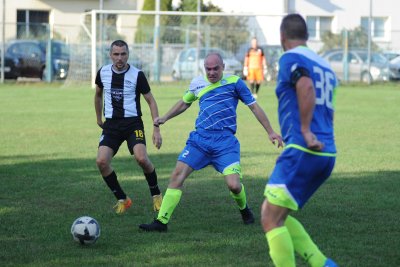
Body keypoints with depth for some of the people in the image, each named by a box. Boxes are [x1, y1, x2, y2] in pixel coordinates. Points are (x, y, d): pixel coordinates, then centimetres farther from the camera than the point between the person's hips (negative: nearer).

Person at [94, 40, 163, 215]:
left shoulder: (137, 75, -8)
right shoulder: (103, 73, 2)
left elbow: (151, 101, -1)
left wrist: (156, 129, -7)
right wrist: (99, 118, 28)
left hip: (133, 123, -3)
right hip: (111, 124, 3)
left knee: (141, 158, -25)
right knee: (101, 161, -16)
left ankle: (156, 194, 2)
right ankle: (122, 199, 4)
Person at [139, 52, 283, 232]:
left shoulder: (234, 82, 1)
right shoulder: (197, 84, 11)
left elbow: (254, 107, 5)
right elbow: (184, 103, 31)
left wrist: (270, 132, 3)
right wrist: (165, 118, 22)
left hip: (225, 141, -3)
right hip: (200, 138, 3)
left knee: (234, 185, -15)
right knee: (177, 175, -9)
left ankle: (244, 209, 21)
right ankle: (161, 222, -5)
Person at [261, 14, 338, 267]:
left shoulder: (291, 58, -4)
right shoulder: (325, 65, 20)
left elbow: (307, 87, -24)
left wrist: (305, 130, -23)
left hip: (303, 151, -9)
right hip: (327, 154, 9)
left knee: (271, 219, -5)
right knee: (278, 216, 16)